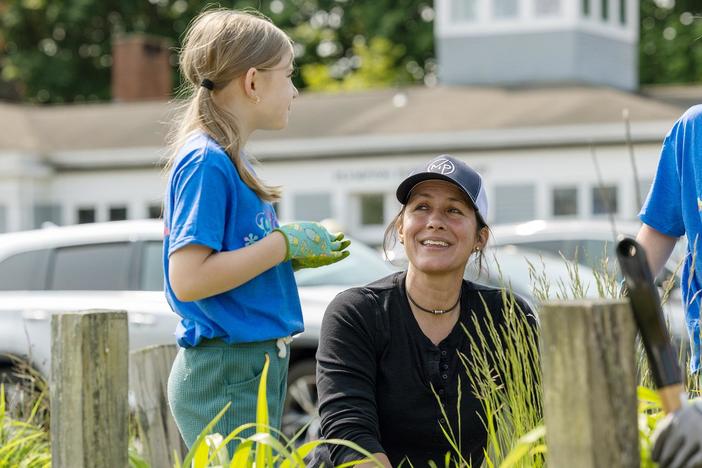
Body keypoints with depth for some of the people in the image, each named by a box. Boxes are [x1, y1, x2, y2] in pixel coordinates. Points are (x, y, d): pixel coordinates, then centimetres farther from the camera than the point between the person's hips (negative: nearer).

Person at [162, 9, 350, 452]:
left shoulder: (229, 159, 14)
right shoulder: (206, 162, -15)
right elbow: (188, 279, -22)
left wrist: (298, 257, 7)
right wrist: (285, 243, -16)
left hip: (257, 365, 10)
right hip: (226, 376, -10)